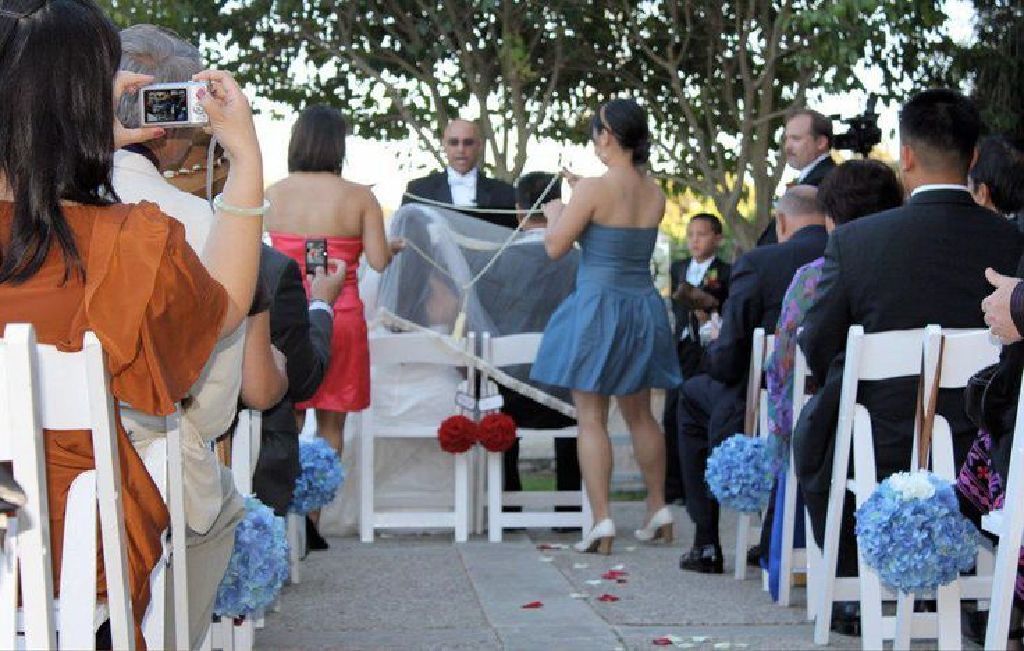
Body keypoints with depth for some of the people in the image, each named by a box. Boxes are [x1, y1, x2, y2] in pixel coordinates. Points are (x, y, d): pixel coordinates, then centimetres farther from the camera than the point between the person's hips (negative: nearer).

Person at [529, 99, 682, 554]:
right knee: (640, 415, 19)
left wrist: (555, 213, 10)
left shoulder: (594, 189, -16)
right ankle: (659, 512, 25)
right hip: (643, 308, 6)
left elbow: (555, 247, -11)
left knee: (591, 418, 0)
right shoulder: (656, 195, 3)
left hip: (598, 307, -6)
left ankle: (601, 522, -5)